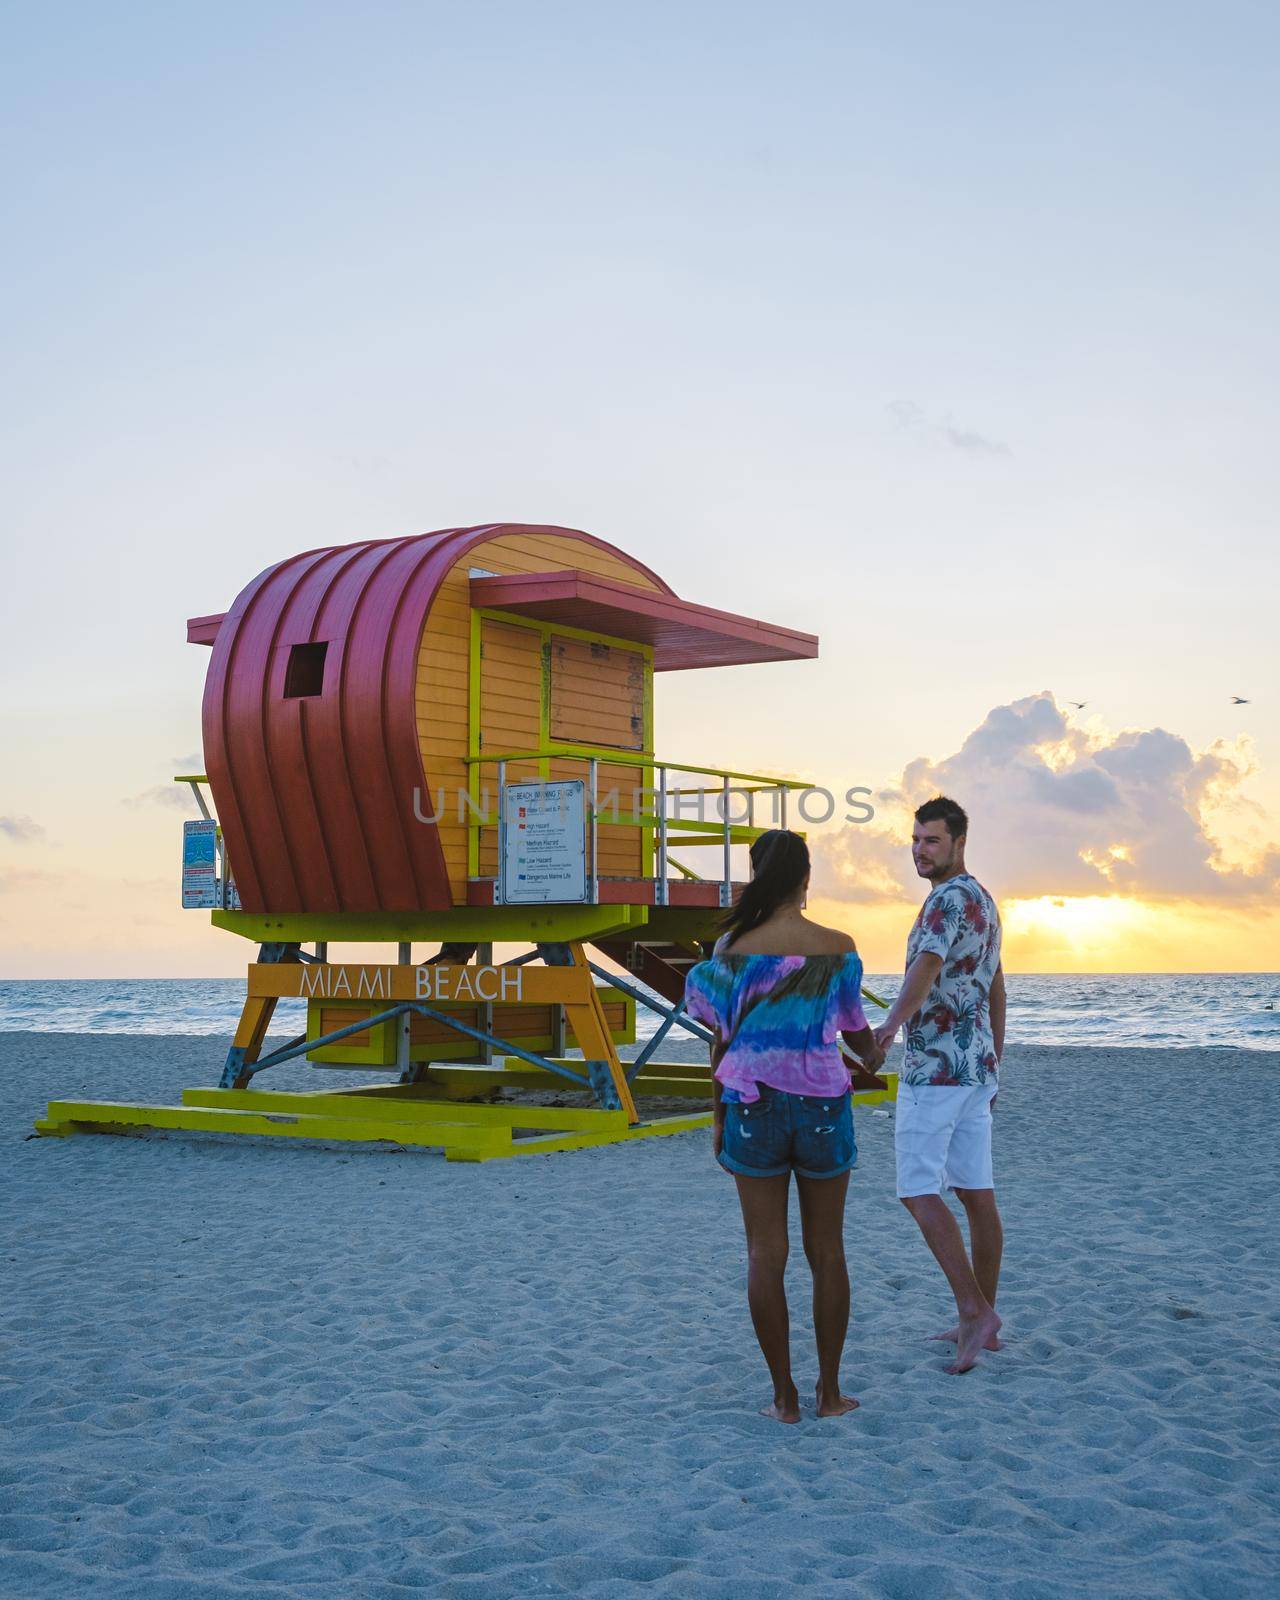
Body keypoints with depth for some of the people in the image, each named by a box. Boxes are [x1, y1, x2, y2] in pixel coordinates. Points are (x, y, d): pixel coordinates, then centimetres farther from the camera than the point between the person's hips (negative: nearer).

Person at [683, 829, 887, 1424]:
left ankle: (784, 1396, 10)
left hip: (753, 1105, 0)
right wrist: (872, 1058, 31)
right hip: (821, 1106, 0)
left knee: (765, 1254, 7)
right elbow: (854, 1029, 8)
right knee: (826, 1251, 12)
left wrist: (718, 1115, 9)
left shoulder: (732, 944, -5)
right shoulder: (837, 947, -5)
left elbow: (722, 1037, -1)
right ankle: (830, 1391, 18)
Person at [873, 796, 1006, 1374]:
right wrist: (991, 1068, 28)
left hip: (934, 1064, -10)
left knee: (919, 1190, -7)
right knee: (976, 1193, 10)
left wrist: (889, 1025, -44)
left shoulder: (948, 899, -14)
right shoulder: (984, 902, 18)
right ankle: (981, 1321, 16)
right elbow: (996, 992, 24)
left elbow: (926, 967, -31)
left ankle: (974, 1310, -11)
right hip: (975, 1066, 10)